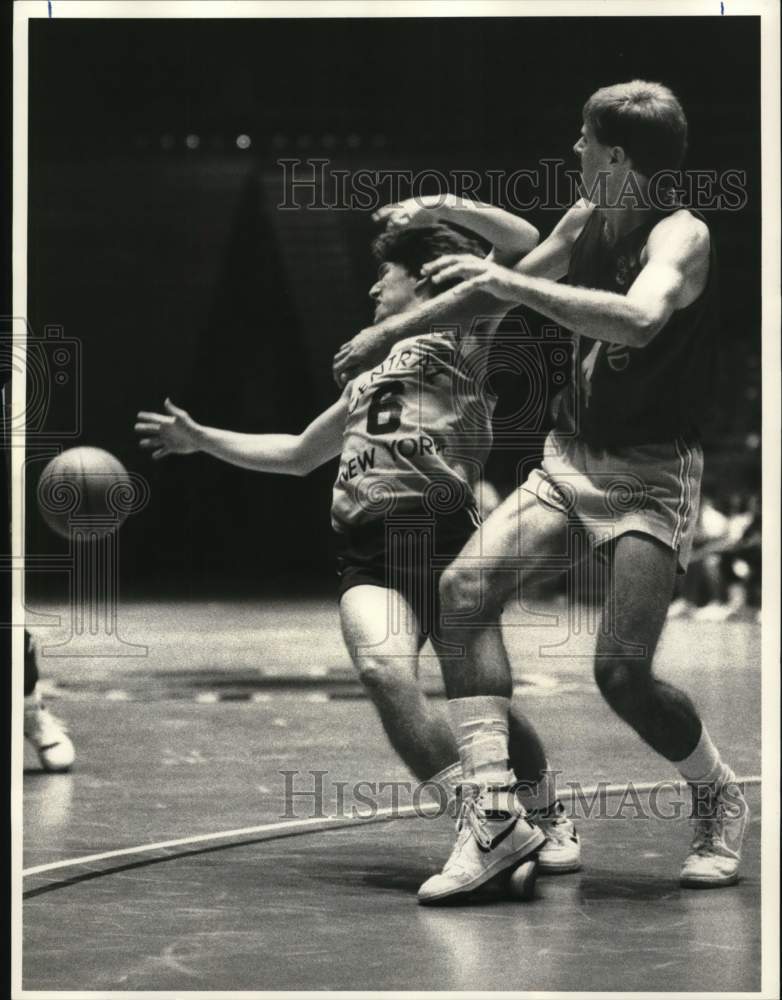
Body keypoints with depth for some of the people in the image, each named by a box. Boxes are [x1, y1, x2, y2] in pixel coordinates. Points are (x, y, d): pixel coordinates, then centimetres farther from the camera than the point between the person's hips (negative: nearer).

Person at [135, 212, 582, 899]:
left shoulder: (455, 331, 13)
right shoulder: (367, 375, 33)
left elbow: (524, 244, 2)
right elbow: (297, 454, 43)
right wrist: (201, 439, 38)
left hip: (446, 544, -5)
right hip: (368, 555, 5)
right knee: (385, 671, -25)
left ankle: (548, 819, 21)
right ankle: (496, 823, -26)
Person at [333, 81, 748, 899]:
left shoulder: (681, 235, -15)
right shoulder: (585, 220, 7)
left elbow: (640, 318, -37)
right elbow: (506, 286, 24)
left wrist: (507, 281, -33)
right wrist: (393, 328, 29)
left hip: (650, 477, -7)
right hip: (570, 460, 7)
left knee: (622, 671, -16)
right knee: (465, 587, -15)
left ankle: (721, 803, 13)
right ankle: (494, 809, -16)